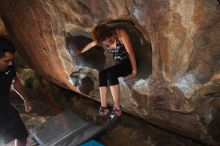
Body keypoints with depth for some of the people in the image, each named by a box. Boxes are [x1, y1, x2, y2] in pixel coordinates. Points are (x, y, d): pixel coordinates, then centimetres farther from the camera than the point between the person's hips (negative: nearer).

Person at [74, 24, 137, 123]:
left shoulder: (120, 33, -20)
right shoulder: (102, 40, -5)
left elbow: (130, 52, -20)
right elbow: (90, 45, 16)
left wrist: (134, 71, -22)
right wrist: (81, 52, 31)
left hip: (129, 62, -5)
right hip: (119, 63, 6)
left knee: (111, 73, -31)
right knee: (102, 74, -21)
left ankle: (117, 109, -29)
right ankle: (104, 109, -21)